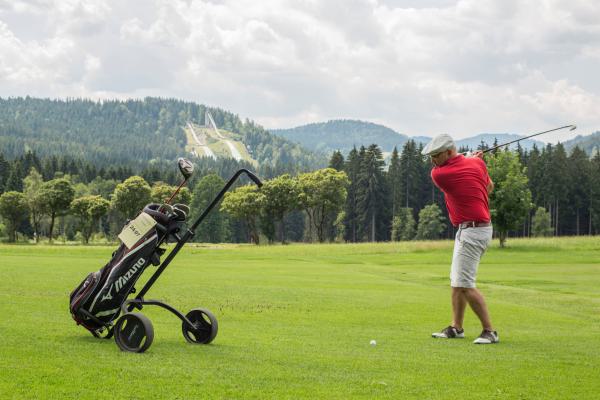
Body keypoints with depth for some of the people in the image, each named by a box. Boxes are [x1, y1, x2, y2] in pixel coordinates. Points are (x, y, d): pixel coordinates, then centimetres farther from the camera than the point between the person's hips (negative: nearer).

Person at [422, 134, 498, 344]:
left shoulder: (438, 174, -16)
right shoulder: (477, 163, 3)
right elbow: (489, 187, 19)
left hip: (471, 231, -10)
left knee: (464, 284, -11)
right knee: (456, 281, 16)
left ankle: (489, 331, -8)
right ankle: (456, 328, 23)